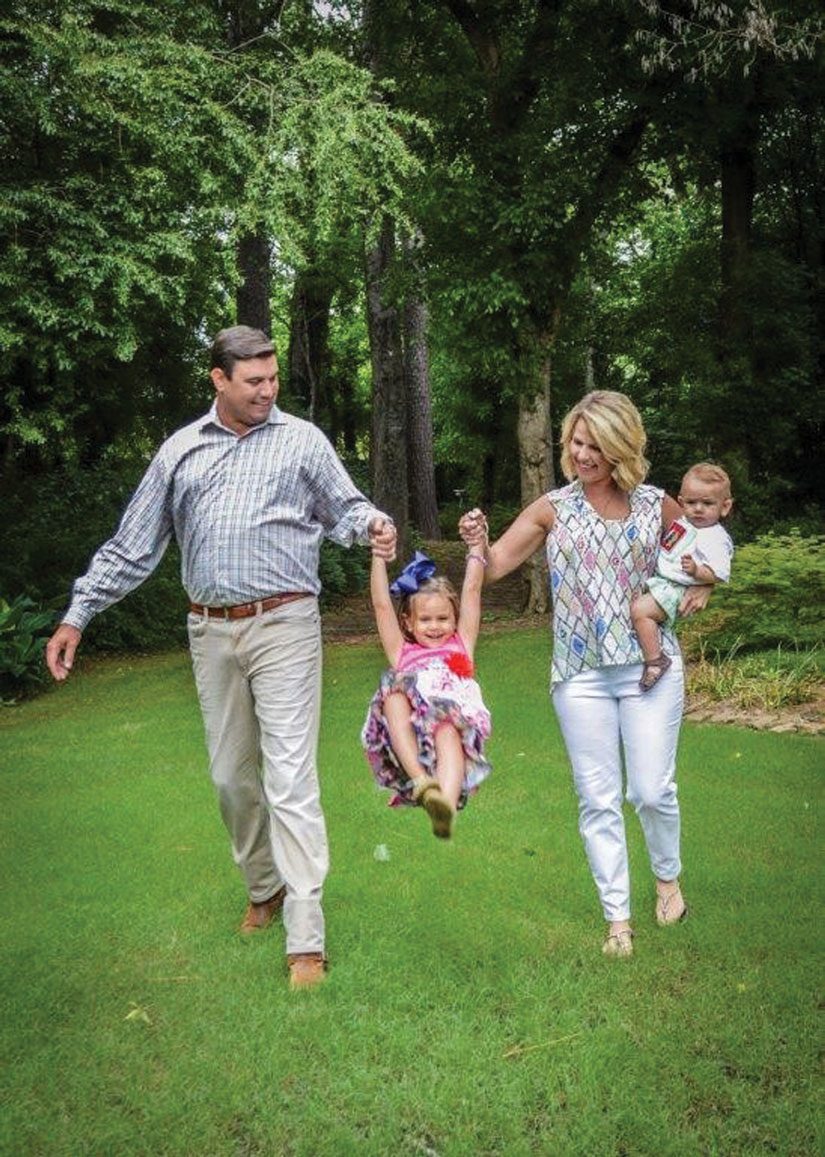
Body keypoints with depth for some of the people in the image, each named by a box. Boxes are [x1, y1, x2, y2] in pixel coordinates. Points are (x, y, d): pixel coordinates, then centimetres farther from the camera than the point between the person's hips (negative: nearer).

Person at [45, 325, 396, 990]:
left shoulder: (301, 440, 4)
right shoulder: (182, 450, 10)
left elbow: (344, 508, 10)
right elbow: (133, 544, 13)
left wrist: (371, 525, -15)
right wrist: (78, 615, 9)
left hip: (283, 625, -3)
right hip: (212, 631, 4)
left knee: (290, 776, -9)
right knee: (231, 774, 12)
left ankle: (306, 938, -6)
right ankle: (264, 888, 34)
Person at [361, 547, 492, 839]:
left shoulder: (462, 645, 29)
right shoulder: (402, 653, 28)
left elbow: (472, 591, 24)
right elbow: (381, 605, 21)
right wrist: (379, 556, 17)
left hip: (458, 732, 0)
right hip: (406, 747, 1)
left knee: (446, 726, -35)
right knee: (394, 684, -26)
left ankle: (447, 805, -62)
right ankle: (420, 781, -42)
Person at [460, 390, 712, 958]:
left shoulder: (656, 504, 4)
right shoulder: (554, 508, 1)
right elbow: (496, 566, -2)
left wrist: (702, 586, 4)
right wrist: (477, 544, -23)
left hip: (651, 665, 0)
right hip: (581, 673, 0)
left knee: (653, 789, 2)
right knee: (598, 798, 4)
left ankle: (668, 877, 33)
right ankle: (617, 917, 17)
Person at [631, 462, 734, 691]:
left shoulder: (716, 539, -15)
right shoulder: (682, 522, 10)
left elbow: (717, 575, -22)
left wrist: (696, 571, -36)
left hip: (675, 590, -10)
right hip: (656, 580, 10)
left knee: (639, 610, -29)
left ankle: (655, 660, -24)